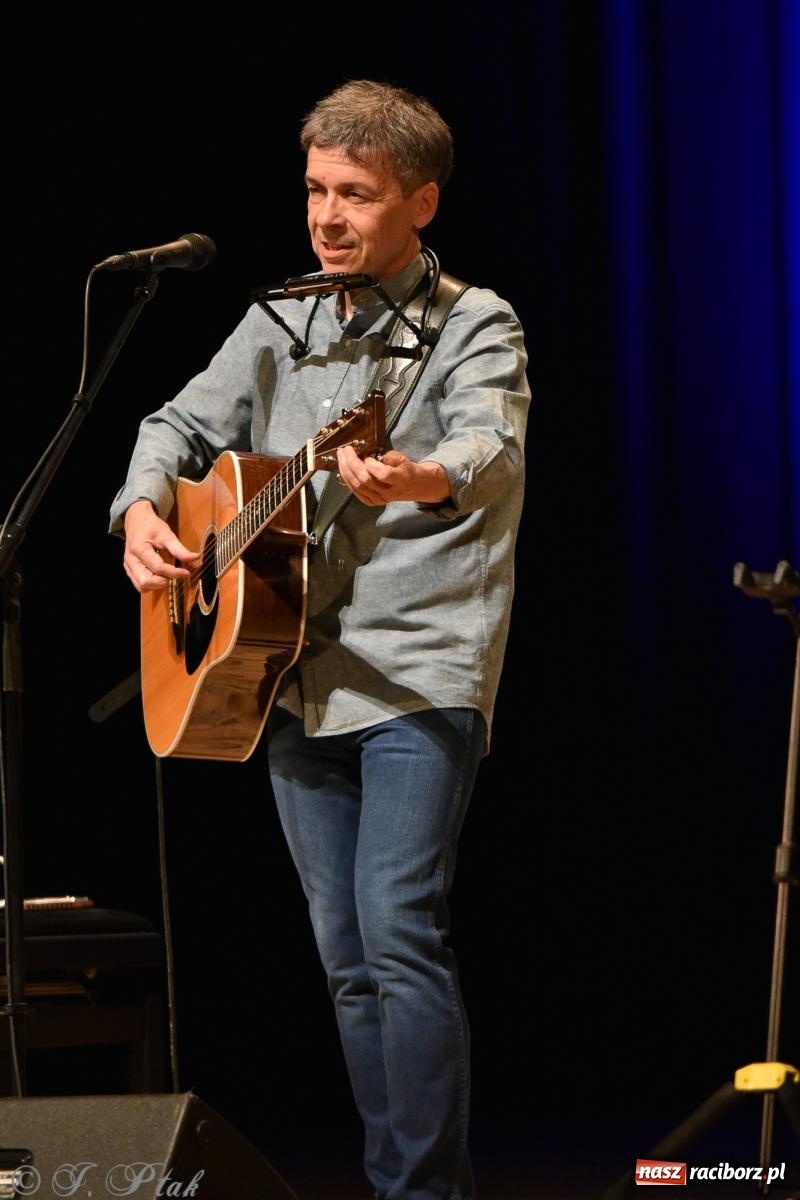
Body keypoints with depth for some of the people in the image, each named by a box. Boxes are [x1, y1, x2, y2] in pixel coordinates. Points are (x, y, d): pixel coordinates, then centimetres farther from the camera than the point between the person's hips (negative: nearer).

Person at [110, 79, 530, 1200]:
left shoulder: (474, 326, -4)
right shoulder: (281, 323, 14)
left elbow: (494, 452, -23)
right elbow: (184, 423, 19)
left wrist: (420, 480, -46)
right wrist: (144, 509, -3)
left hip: (419, 671, -6)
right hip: (292, 679, 6)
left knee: (398, 927, -19)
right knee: (347, 960, 9)